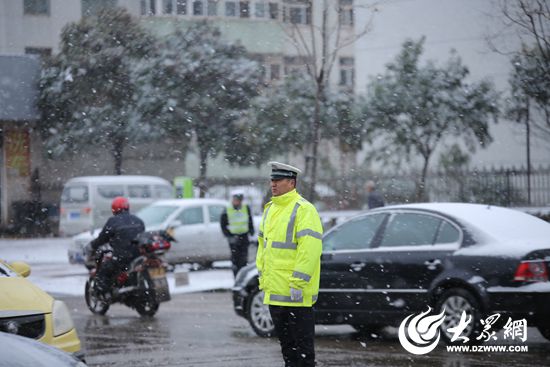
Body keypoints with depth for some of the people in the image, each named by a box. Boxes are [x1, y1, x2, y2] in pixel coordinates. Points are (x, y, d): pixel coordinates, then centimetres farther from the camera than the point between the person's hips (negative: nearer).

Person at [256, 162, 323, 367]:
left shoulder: (304, 210, -12)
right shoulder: (270, 209, 16)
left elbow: (310, 248, -20)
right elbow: (263, 244, 25)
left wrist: (298, 282, -22)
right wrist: (262, 274, 18)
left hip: (296, 291, -9)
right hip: (274, 291, 9)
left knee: (302, 342, -4)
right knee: (285, 342, 16)